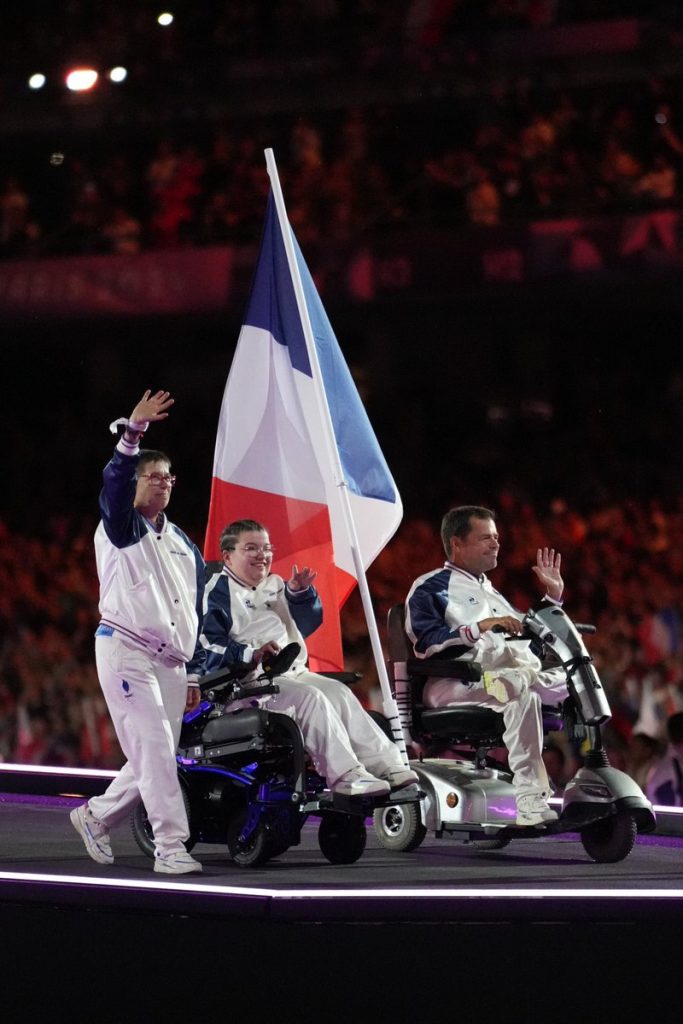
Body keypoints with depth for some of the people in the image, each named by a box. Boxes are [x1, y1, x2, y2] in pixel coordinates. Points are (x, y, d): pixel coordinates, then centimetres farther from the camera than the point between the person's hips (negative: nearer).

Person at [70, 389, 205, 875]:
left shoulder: (183, 545, 20)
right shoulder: (120, 527, 1)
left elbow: (194, 614, 21)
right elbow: (115, 484, -21)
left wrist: (194, 674, 17)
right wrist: (132, 434, -35)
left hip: (170, 661, 7)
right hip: (125, 649, -7)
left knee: (157, 755, 5)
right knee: (154, 747, -15)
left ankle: (97, 815, 26)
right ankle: (170, 845, -17)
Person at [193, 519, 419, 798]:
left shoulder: (275, 586, 23)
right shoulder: (218, 592, -3)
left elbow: (309, 623, 22)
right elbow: (210, 646, -15)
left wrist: (300, 593, 4)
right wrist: (251, 654, -29)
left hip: (291, 673, 8)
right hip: (249, 681, -8)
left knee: (338, 692, -10)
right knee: (310, 698, -27)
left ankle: (382, 763, -16)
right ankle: (344, 774, -32)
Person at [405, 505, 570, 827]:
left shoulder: (489, 591, 34)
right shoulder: (431, 587, 7)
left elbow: (533, 638, 37)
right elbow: (427, 642, -11)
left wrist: (553, 596, 29)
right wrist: (479, 628, -21)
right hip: (456, 684, -8)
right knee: (520, 687, -38)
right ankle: (531, 805, -45)